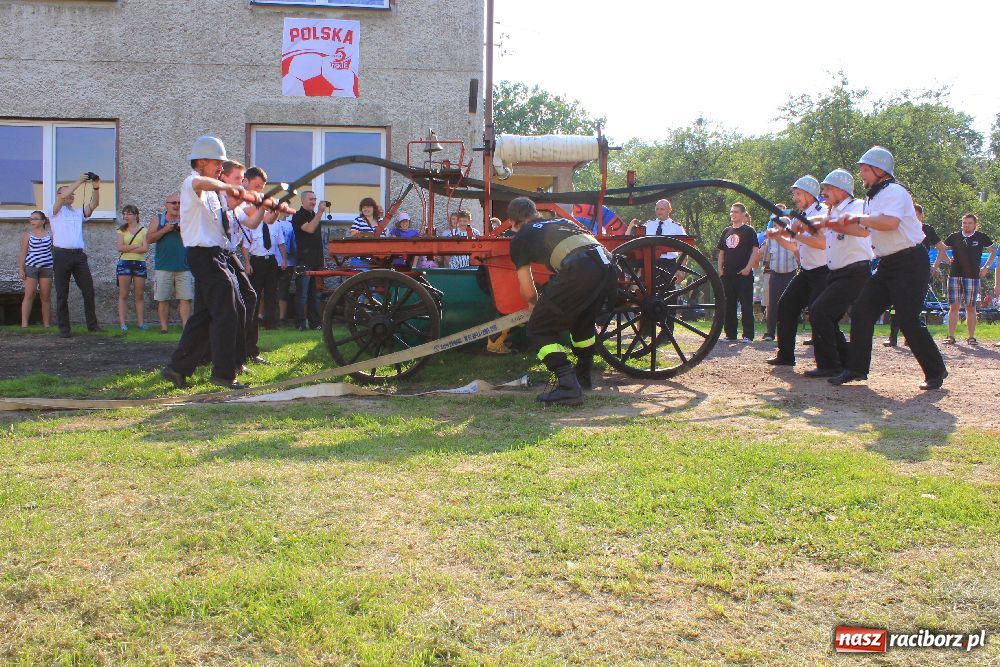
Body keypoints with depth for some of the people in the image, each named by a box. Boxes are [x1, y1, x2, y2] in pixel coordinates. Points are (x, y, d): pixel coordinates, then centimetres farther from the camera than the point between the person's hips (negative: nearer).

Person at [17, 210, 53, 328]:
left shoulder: (49, 235, 8)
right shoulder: (28, 235, 4)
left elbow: (54, 251, 13)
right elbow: (23, 253, 2)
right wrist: (21, 269, -5)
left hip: (46, 268, 2)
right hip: (30, 267, -1)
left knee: (46, 297, 4)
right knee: (29, 296, -5)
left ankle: (46, 324, 10)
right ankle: (24, 324, -6)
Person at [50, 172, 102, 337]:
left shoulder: (78, 212, 20)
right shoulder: (56, 211, 6)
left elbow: (94, 204, 4)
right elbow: (63, 196, -12)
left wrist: (96, 188, -11)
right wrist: (79, 181, -13)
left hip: (79, 255, 4)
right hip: (61, 254, -4)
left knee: (89, 290, 1)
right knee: (62, 294, 1)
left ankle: (92, 324, 9)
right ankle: (64, 328, 5)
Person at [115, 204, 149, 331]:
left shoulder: (143, 230, 7)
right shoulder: (121, 230, 9)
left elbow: (145, 248, -7)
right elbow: (120, 247, -5)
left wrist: (128, 248, -9)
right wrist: (136, 246, -8)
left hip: (140, 263, 0)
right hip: (124, 263, 0)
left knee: (140, 295, 2)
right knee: (123, 294, -2)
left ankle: (141, 322, 6)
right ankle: (122, 323, -1)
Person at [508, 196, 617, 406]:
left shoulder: (520, 237, 19)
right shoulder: (560, 221, 35)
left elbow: (528, 291, 18)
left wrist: (534, 303, 42)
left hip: (579, 270, -7)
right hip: (608, 267, 7)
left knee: (539, 329, 6)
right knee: (584, 322, 31)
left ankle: (567, 385, -8)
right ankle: (583, 376, 43)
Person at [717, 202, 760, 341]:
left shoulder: (748, 231, -1)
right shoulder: (726, 231, 14)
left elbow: (755, 251, -6)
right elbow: (721, 252, 17)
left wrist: (748, 267, -14)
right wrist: (720, 269, 7)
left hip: (744, 273, -6)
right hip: (728, 273, 6)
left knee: (746, 304, -4)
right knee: (729, 304, 7)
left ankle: (748, 335, -2)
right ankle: (730, 334, 14)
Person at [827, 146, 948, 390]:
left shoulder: (893, 191, -13)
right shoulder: (873, 198, 16)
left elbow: (890, 223, -31)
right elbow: (864, 230, 24)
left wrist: (858, 217, -21)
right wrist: (837, 226, 12)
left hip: (910, 262, -10)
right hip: (887, 264, 10)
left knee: (909, 320, -11)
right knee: (861, 312, 3)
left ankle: (935, 371, 4)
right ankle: (857, 368, 9)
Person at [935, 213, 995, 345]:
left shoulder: (981, 237, 3)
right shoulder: (954, 237, 7)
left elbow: (994, 250, 11)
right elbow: (942, 251, 15)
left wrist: (986, 267, 3)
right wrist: (934, 268, 7)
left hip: (972, 276, -1)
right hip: (954, 275, 1)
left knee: (970, 307, 0)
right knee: (954, 306, 0)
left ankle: (971, 337, 7)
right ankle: (951, 337, 2)